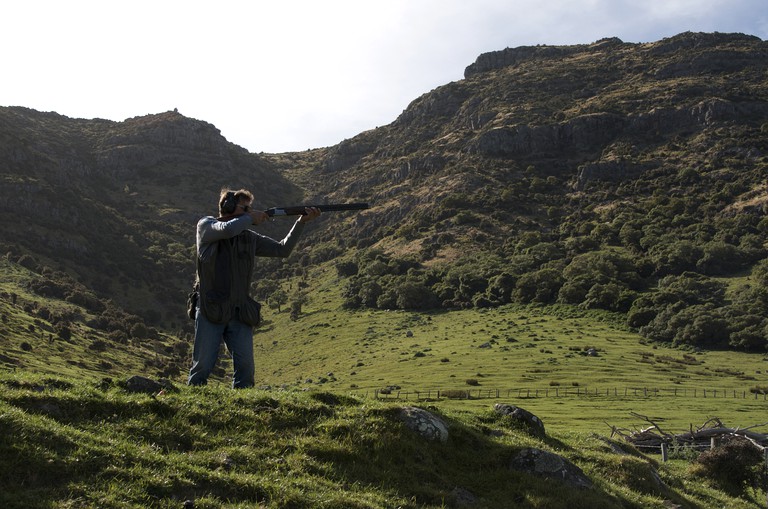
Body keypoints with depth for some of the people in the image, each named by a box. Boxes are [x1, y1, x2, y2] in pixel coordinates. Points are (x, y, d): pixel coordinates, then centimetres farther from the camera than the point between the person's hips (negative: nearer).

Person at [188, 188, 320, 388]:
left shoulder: (249, 237, 15)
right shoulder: (206, 226, 2)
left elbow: (283, 249, 14)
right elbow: (228, 229, -20)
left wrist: (301, 222, 5)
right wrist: (251, 217, -5)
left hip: (240, 314, 5)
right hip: (211, 311, -4)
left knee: (246, 367, -3)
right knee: (202, 365, -4)